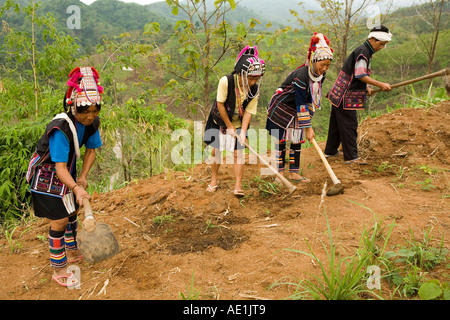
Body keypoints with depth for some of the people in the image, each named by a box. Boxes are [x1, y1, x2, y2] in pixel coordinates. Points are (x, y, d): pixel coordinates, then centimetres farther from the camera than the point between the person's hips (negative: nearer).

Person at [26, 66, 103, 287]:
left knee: (72, 211, 20)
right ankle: (59, 271, 11)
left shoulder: (91, 123, -13)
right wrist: (76, 188, -53)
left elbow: (91, 150, 0)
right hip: (47, 176, -8)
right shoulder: (60, 130, -35)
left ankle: (72, 252, 42)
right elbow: (60, 168, -38)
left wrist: (83, 177, -11)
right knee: (59, 221, -5)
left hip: (67, 173, 8)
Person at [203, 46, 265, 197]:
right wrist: (229, 126, -15)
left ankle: (238, 186, 2)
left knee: (238, 152, -5)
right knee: (216, 150, 5)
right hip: (219, 120, -1)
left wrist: (243, 131, -24)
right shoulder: (226, 81, -27)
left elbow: (249, 111, -14)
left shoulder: (255, 89, -18)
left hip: (238, 123, 1)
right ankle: (214, 180, 25)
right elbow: (220, 104, -20)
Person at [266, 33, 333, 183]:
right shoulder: (301, 75, -30)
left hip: (297, 111, 7)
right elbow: (301, 104, -30)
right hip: (281, 108, -7)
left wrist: (308, 123, 0)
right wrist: (308, 128, -28)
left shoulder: (321, 75, -6)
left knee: (297, 140, 6)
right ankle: (279, 173, 6)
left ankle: (294, 173, 13)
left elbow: (313, 98, 3)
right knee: (281, 141, -3)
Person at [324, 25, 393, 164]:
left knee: (337, 122, 16)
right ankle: (351, 156, -2)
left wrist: (366, 87, 10)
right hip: (345, 95, -10)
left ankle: (330, 150, 27)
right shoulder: (363, 51, -15)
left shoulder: (366, 51, 17)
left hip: (340, 94, 10)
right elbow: (360, 75, -23)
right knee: (349, 125, -7)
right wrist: (380, 84, -20)